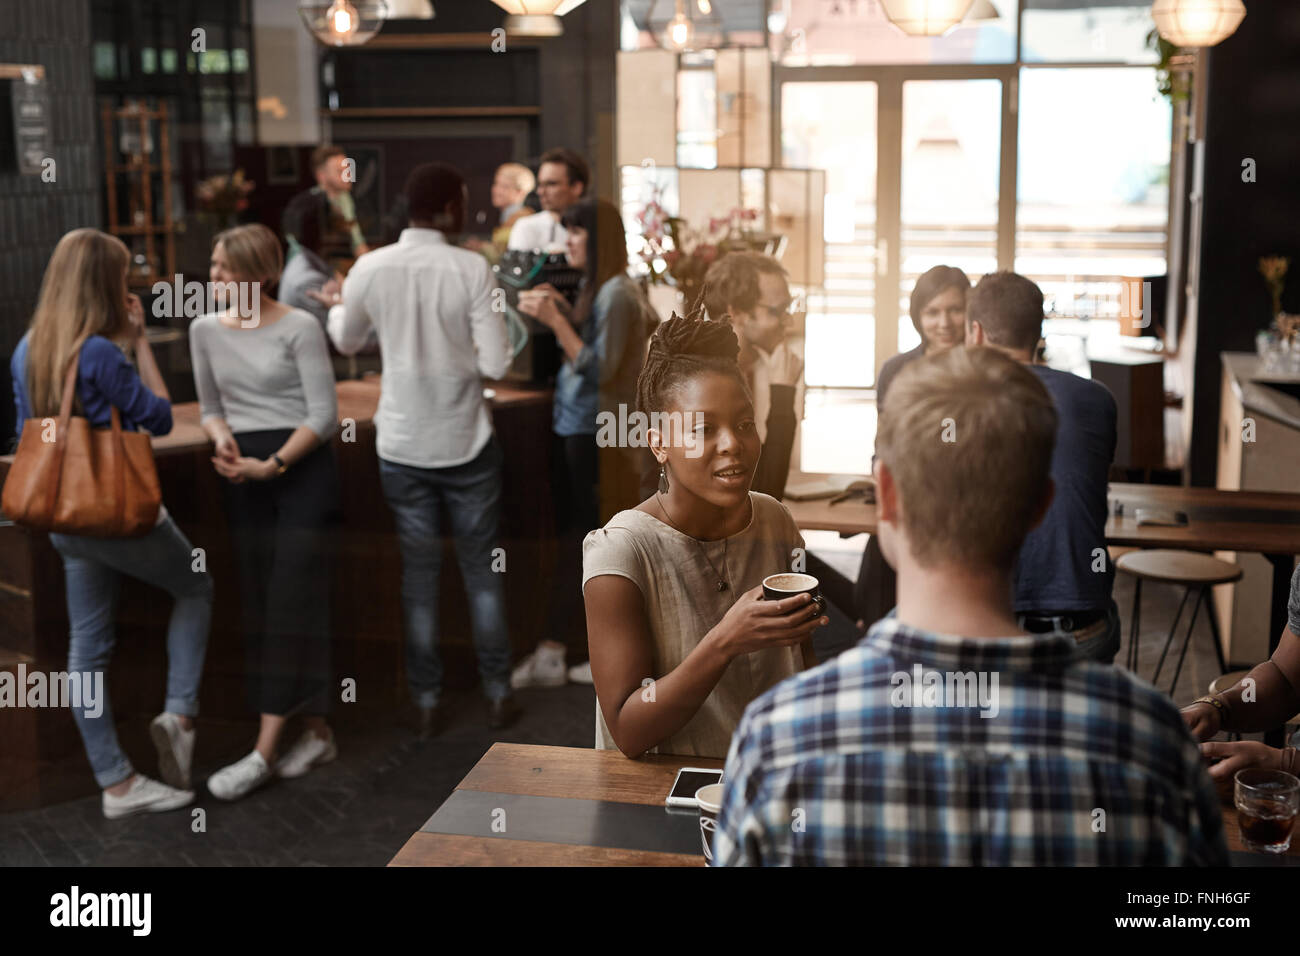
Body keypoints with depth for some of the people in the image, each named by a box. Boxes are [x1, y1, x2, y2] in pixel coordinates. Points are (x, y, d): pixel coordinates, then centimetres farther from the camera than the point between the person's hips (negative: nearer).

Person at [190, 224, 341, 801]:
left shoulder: (299, 328, -8)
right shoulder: (206, 330, 8)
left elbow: (323, 416, -10)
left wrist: (270, 465, -18)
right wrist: (221, 436, -5)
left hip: (303, 470, -6)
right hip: (244, 478, 6)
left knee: (290, 606, -8)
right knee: (259, 607, 7)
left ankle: (264, 752, -8)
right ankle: (317, 733, 18)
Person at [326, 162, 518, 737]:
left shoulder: (370, 268, -6)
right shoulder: (471, 269, -13)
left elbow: (345, 343, 12)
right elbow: (495, 364, -14)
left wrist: (336, 306, 32)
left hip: (402, 445, 2)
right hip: (466, 442, -2)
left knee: (419, 571, 10)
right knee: (482, 568, 11)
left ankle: (426, 701, 17)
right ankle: (497, 692, 18)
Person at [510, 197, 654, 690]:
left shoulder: (617, 294, -14)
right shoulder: (594, 288, 15)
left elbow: (600, 368, -19)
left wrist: (556, 321, -20)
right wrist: (561, 311, 7)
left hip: (596, 433, -9)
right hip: (572, 427, 10)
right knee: (570, 540, 10)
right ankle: (551, 652, 15)